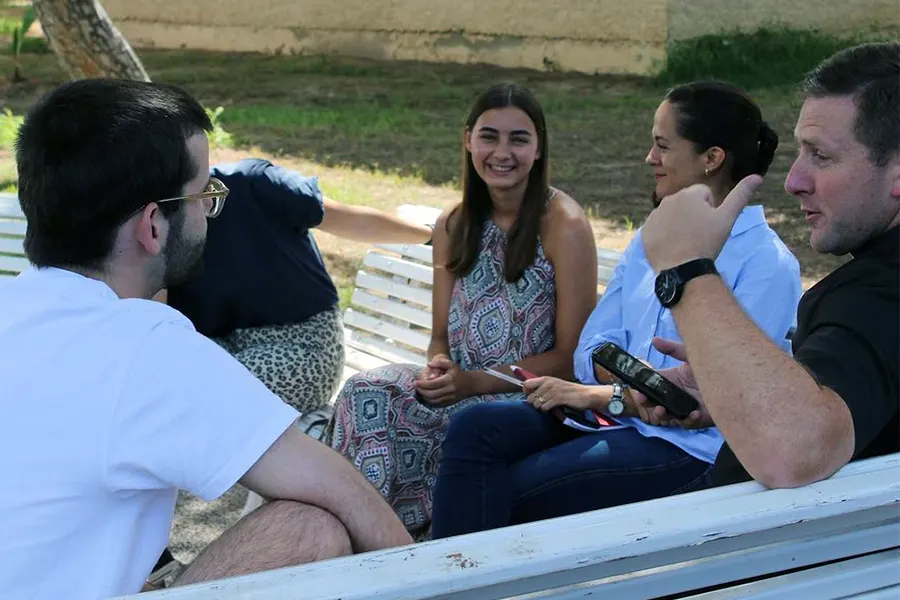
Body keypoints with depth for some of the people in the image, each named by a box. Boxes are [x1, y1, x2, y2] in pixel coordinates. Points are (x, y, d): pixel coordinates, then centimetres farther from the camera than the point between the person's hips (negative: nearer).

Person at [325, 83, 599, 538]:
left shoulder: (563, 225, -8)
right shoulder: (453, 227, 12)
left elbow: (571, 358, -10)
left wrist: (474, 381, -17)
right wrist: (438, 369, -8)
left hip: (531, 399, -5)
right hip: (460, 388, 5)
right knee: (364, 392, -25)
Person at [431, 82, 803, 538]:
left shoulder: (768, 264, -7)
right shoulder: (649, 241, 17)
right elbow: (594, 349, 11)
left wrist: (603, 395, -14)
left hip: (690, 448, -7)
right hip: (614, 417, 7)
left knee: (508, 493, -23)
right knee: (476, 427, -17)